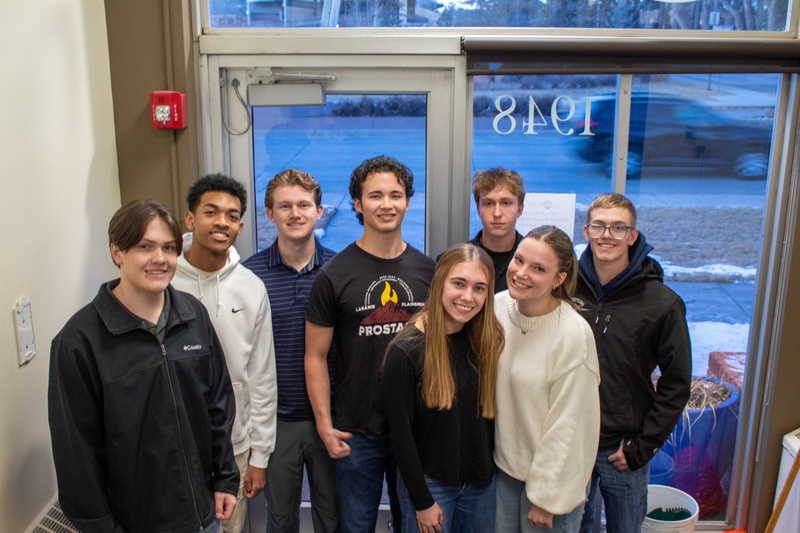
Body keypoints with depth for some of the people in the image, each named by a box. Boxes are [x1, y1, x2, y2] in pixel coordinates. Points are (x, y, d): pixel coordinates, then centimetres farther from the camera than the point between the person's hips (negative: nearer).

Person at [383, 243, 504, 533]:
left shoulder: (488, 342, -3)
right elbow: (400, 433, -14)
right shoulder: (406, 350, -17)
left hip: (482, 483, 4)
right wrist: (422, 501, -12)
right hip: (430, 484, -4)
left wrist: (490, 471, -1)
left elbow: (489, 415, 3)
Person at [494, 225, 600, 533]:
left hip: (551, 473, -5)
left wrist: (547, 498, -13)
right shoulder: (498, 306, -8)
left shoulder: (573, 334, -24)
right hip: (502, 464, 5)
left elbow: (569, 426, -18)